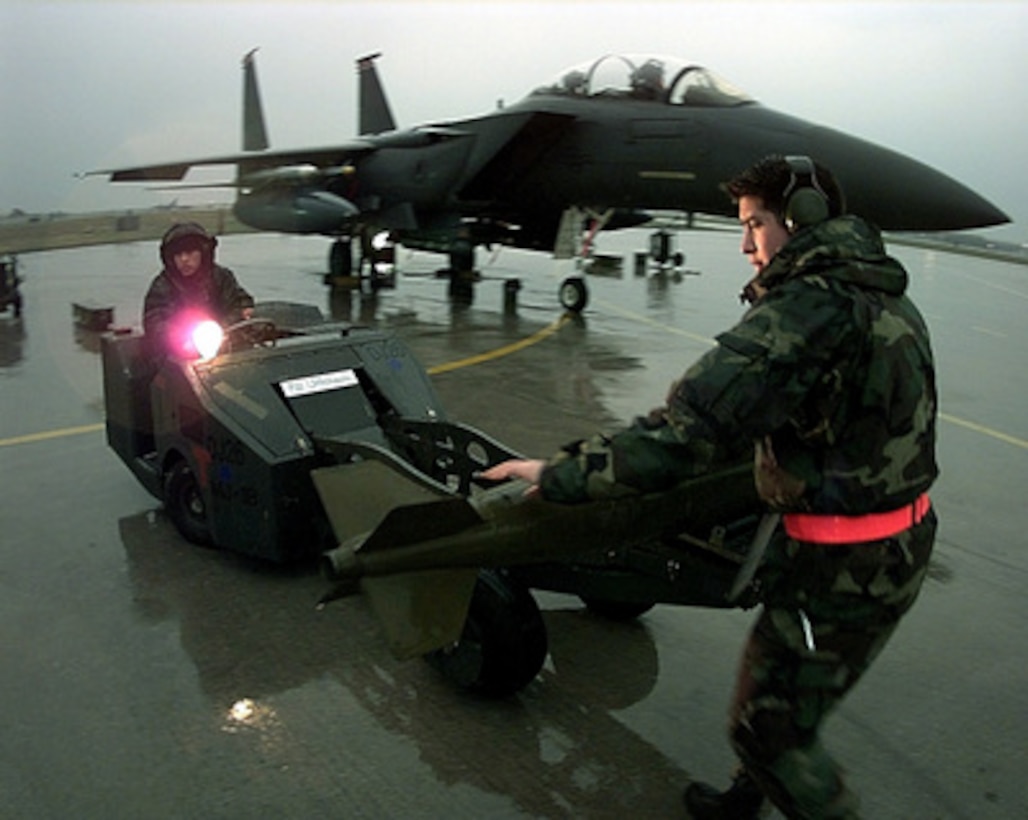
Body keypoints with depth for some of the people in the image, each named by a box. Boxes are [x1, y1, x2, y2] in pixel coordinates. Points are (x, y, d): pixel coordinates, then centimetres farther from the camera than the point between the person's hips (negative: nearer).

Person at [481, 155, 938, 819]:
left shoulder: (806, 309, -23)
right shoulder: (887, 297, 8)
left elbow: (689, 429, -30)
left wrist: (561, 475, -24)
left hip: (841, 566, -10)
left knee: (768, 724, 6)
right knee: (781, 686, 26)